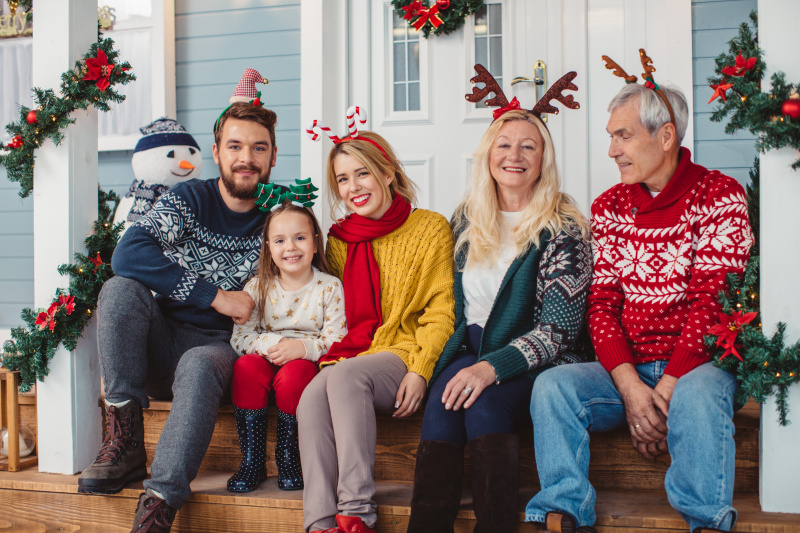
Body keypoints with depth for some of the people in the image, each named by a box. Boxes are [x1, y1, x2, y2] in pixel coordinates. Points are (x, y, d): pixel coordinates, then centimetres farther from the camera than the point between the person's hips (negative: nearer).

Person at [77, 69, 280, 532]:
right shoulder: (190, 200, -2)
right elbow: (129, 254, -20)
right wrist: (215, 296, -24)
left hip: (219, 347, -1)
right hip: (159, 343, 2)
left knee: (200, 366, -36)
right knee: (121, 289, -27)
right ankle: (126, 442, -25)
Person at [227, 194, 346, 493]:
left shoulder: (330, 287, 0)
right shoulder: (257, 288, 7)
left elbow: (336, 342, -8)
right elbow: (240, 337, -2)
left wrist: (303, 347, -27)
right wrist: (272, 344, -22)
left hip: (309, 365, -2)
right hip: (268, 362, 3)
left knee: (294, 373, -35)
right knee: (246, 365, -29)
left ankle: (288, 458, -13)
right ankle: (252, 462, -20)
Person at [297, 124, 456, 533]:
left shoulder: (430, 228, 4)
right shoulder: (338, 239, 18)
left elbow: (440, 313, -1)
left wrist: (420, 372, -14)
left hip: (401, 356, -4)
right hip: (348, 355, 4)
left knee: (346, 375, -35)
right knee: (312, 398, -30)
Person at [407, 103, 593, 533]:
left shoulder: (564, 228, -4)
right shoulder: (466, 220, 13)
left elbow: (558, 328, -12)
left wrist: (494, 366, -25)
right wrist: (469, 363, 5)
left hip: (531, 363, -3)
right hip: (469, 351, 4)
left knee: (484, 402, -33)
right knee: (442, 404, -28)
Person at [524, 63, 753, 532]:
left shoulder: (719, 196, -4)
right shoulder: (608, 207, 9)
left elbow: (713, 301, -11)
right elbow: (602, 302, 2)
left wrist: (668, 387, -20)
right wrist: (631, 387, -14)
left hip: (696, 365, -4)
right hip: (627, 368, 4)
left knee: (697, 394, -37)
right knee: (552, 386, -22)